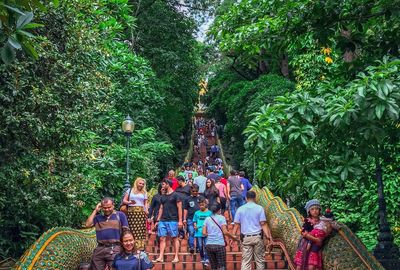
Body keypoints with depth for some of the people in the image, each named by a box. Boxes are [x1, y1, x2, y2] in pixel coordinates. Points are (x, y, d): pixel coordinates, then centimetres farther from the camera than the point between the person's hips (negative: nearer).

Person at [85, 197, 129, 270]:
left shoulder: (120, 215, 7)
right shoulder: (98, 217, 16)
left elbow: (126, 232, 4)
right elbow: (87, 224, 2)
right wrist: (95, 211, 6)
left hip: (114, 249, -4)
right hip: (99, 249, 4)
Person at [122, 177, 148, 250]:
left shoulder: (144, 193, 19)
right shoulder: (130, 191, 12)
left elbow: (145, 203, 17)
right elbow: (124, 200, 8)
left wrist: (146, 210, -1)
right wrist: (130, 202, -11)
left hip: (141, 212, 1)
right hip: (131, 211, -1)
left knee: (140, 230, -7)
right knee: (132, 229, -7)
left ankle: (140, 247, -6)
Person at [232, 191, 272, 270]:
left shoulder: (240, 209, 4)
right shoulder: (259, 208, 0)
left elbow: (236, 225, 2)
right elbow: (263, 224, -7)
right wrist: (268, 236, -7)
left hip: (245, 238, 1)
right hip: (257, 237, -1)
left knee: (245, 261, -1)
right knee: (260, 260, 9)